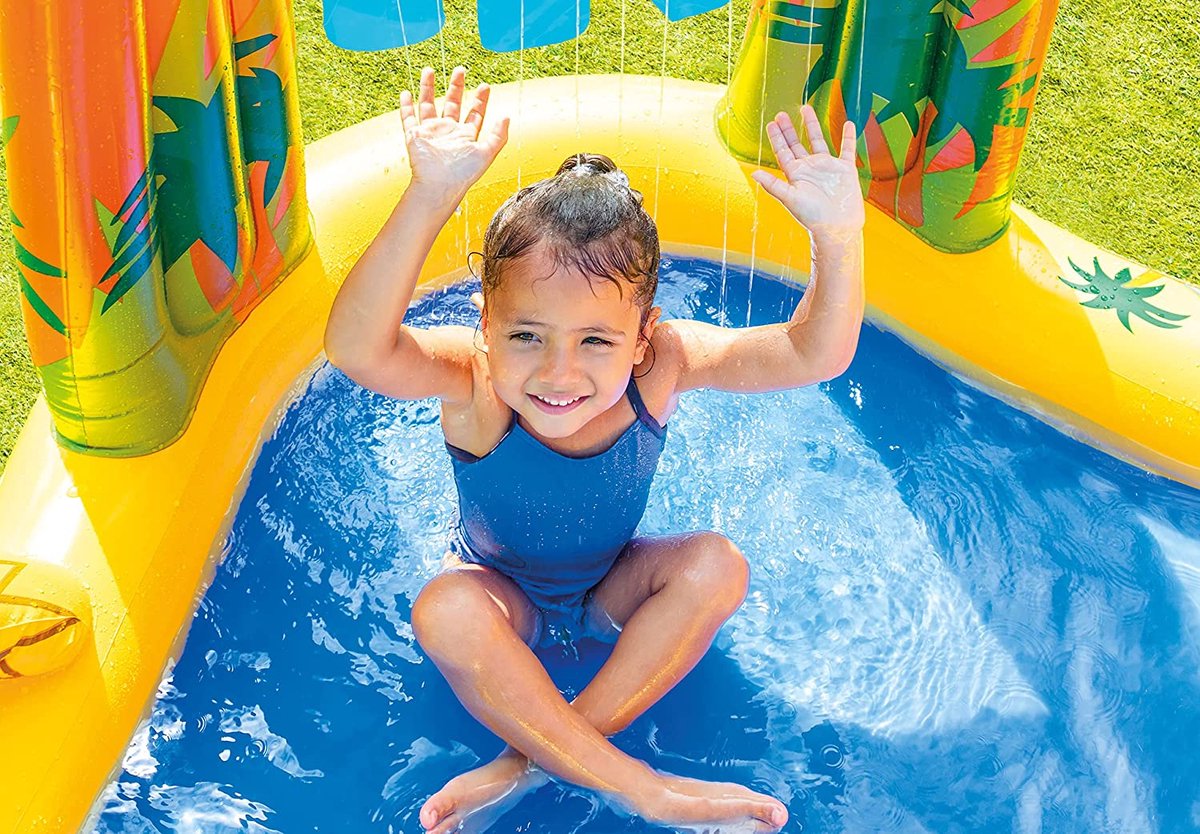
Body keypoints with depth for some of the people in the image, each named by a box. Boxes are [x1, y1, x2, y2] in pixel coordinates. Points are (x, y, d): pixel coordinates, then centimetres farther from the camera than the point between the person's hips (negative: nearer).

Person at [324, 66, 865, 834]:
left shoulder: (659, 366, -28)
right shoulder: (474, 382, -34)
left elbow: (814, 355, -35)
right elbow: (357, 347, -55)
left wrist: (838, 240, -53)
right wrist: (432, 198, -67)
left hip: (610, 586, 2)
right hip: (502, 593, -2)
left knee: (717, 568, -25)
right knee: (444, 612, -34)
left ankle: (533, 761, -20)